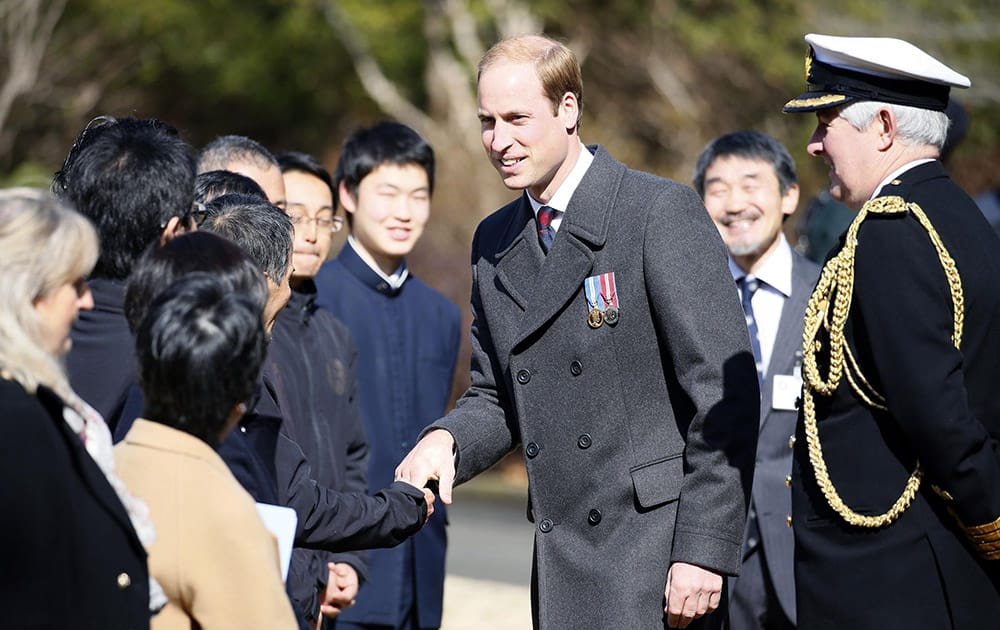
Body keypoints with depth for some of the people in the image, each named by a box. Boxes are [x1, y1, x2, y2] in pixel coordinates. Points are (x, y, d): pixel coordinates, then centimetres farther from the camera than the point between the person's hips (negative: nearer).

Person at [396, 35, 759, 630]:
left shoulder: (663, 212, -8)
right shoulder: (494, 242, 14)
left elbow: (725, 395, -11)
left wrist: (704, 552, -15)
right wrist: (446, 440, -4)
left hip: (658, 548, -6)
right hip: (562, 564, 6)